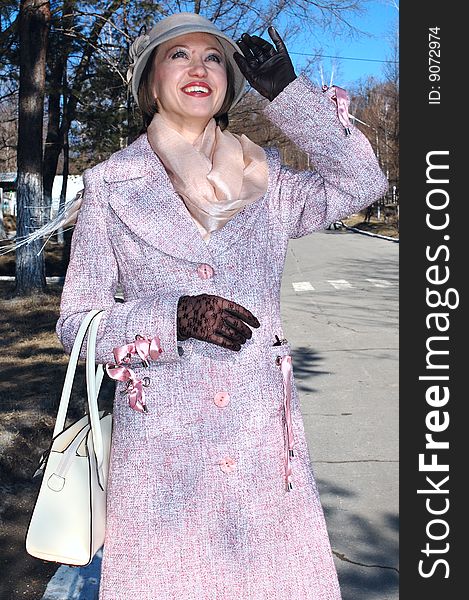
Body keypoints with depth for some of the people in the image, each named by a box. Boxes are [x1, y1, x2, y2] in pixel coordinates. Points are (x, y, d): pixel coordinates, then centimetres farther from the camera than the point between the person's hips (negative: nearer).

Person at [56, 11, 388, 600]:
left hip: (262, 431, 2)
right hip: (160, 435, -2)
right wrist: (177, 318, -16)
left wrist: (285, 88, -4)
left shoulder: (263, 180, 9)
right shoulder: (110, 186, 2)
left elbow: (361, 181, -3)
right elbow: (75, 321, 1)